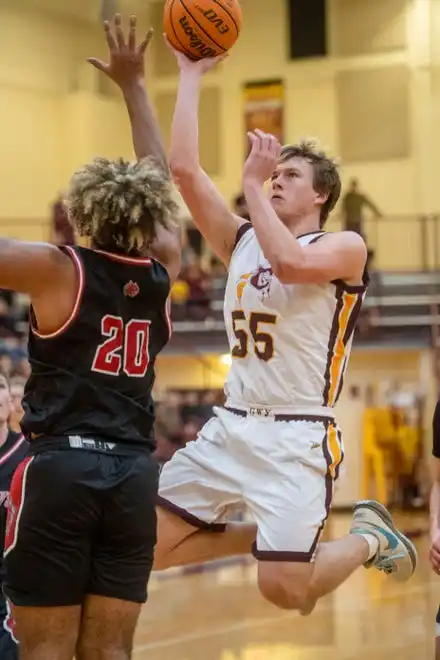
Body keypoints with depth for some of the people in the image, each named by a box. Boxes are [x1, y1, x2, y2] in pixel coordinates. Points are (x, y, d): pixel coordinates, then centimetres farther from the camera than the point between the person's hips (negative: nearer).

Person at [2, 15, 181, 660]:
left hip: (61, 467, -4)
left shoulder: (59, 270, -4)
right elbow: (160, 177, 22)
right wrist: (133, 84, 30)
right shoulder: (162, 274, 7)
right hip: (133, 473, 4)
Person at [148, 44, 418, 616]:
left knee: (284, 590, -15)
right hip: (232, 425, 6)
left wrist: (252, 185, -16)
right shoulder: (242, 241, 13)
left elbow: (290, 263, -26)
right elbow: (184, 169, 3)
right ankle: (270, 536, 18)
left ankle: (368, 537, 17)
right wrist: (190, 75, 3)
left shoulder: (345, 247, -4)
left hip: (298, 436, -6)